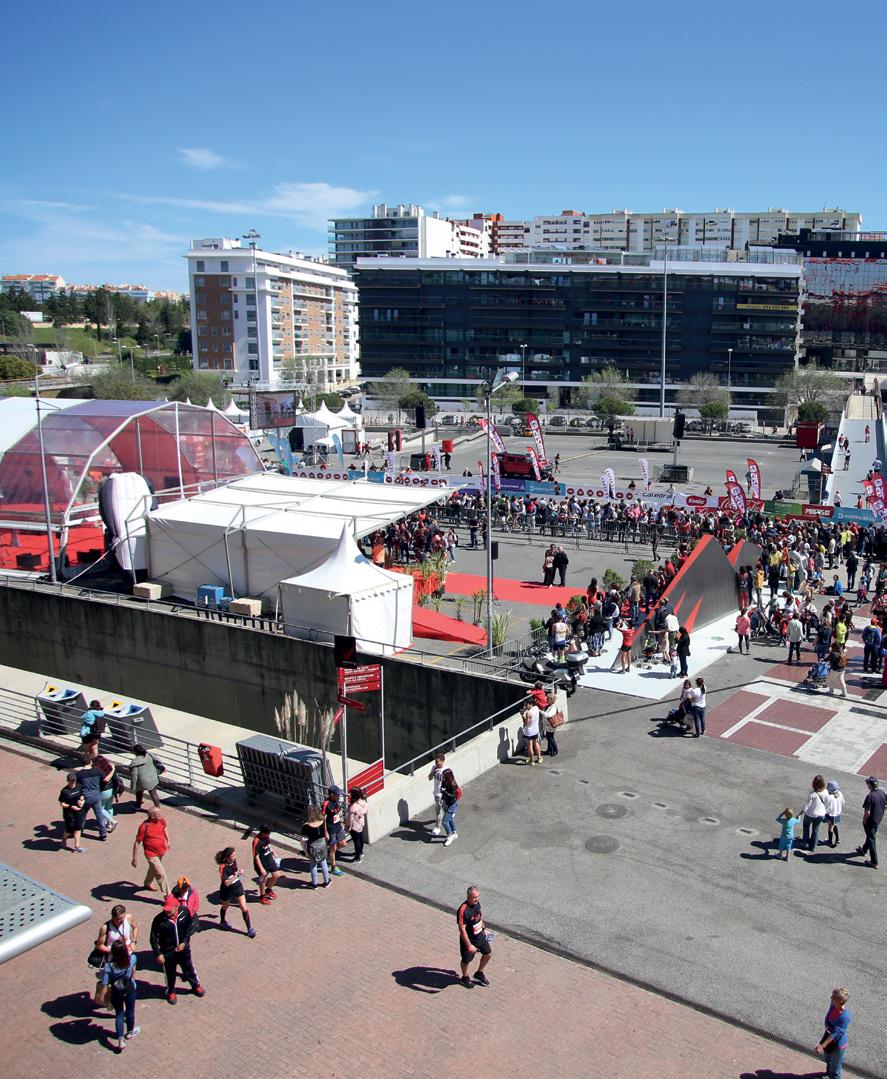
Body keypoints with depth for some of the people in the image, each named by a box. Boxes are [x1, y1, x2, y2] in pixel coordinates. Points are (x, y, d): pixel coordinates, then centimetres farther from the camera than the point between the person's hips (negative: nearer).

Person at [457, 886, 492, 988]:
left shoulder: (477, 903, -10)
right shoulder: (463, 910, -34)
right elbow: (462, 929, -29)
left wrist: (483, 929, 19)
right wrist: (469, 945, -27)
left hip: (480, 936, 7)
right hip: (469, 939, -7)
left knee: (488, 953, 20)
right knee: (466, 960, 14)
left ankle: (479, 973, 44)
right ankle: (465, 978, 43)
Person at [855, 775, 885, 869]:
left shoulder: (870, 796, -30)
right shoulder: (882, 793, -7)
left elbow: (867, 812, -28)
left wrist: (864, 821, -11)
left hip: (870, 821, -8)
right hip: (879, 819, 8)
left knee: (871, 840, 4)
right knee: (871, 836, 27)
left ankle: (874, 862, 10)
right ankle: (864, 850, 50)